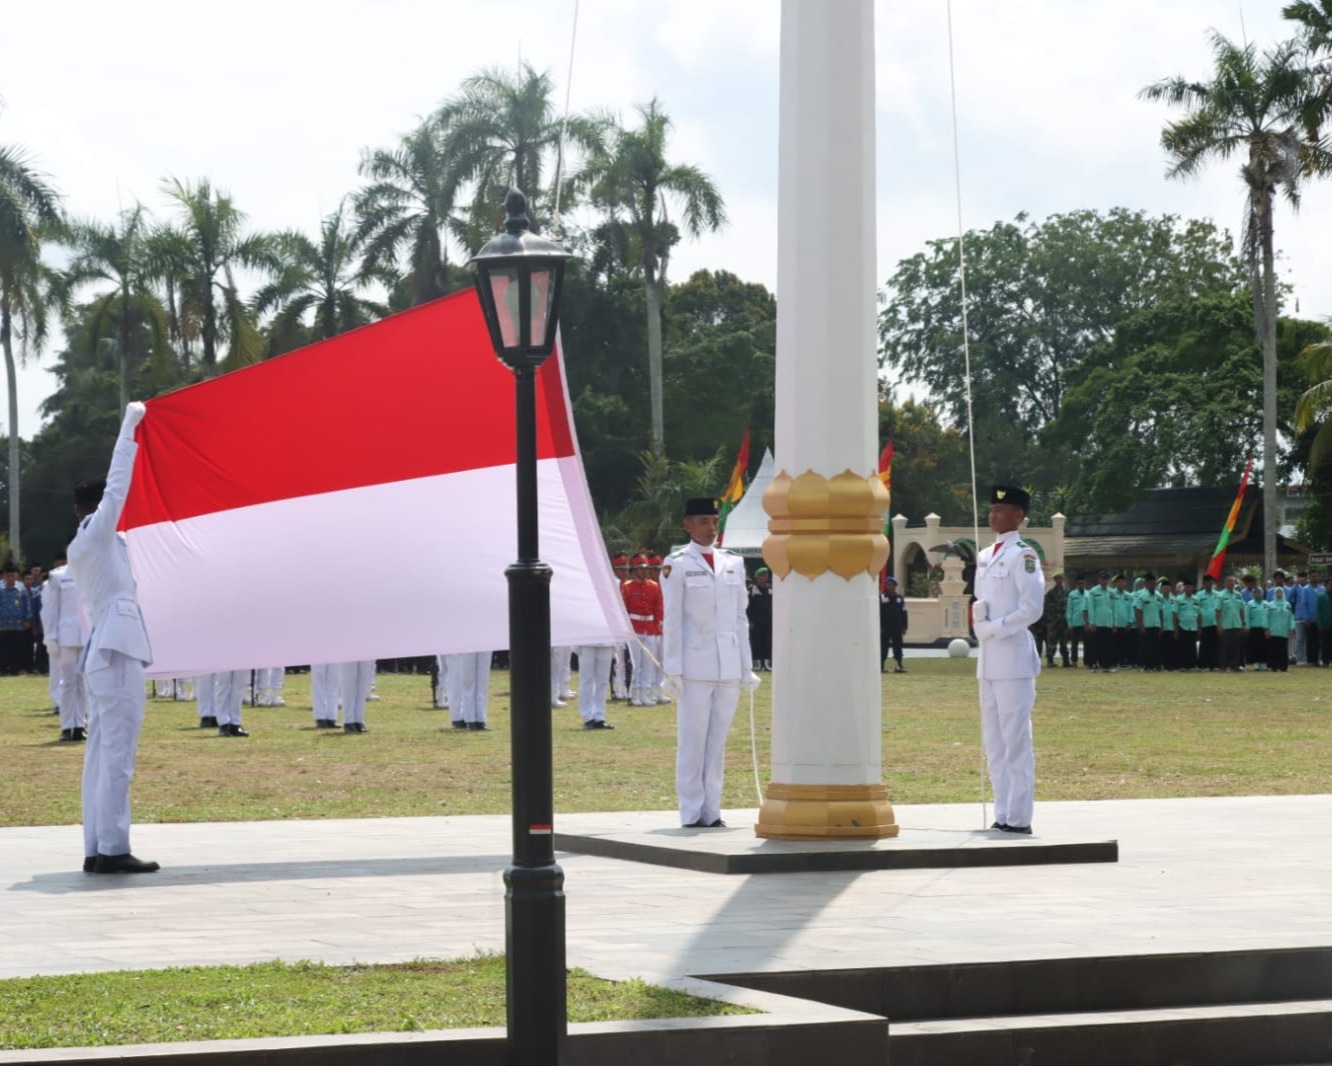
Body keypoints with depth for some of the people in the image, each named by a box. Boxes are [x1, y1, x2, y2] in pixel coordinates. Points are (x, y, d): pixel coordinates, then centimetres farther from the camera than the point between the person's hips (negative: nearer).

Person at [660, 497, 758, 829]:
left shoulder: (733, 563, 12)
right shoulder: (677, 565, -1)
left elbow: (740, 618, 14)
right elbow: (672, 620, -3)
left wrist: (747, 666, 10)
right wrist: (673, 668, -8)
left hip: (729, 666, 4)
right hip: (694, 666, -4)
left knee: (718, 740, 6)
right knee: (692, 740, -2)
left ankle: (711, 811, 10)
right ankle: (692, 812, 3)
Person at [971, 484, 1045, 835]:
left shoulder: (1023, 555, -7)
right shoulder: (984, 557, 17)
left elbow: (1032, 608, -14)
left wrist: (992, 628, -14)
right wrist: (976, 613, 3)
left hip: (1013, 657, -9)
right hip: (988, 658, 9)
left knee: (1015, 740, -8)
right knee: (993, 742, 10)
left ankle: (1018, 818, -6)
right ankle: (1003, 816, 15)